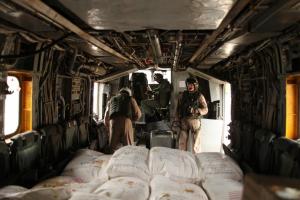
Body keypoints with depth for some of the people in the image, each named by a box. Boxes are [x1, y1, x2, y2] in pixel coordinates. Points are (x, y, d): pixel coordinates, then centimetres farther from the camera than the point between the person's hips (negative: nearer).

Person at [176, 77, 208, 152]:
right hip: (184, 121, 3)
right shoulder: (182, 95, 9)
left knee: (196, 142, 0)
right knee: (182, 142, 6)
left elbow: (205, 109, -4)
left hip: (195, 120, -2)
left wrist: (196, 110, -21)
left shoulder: (199, 96, 0)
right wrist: (177, 119, 6)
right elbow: (178, 108, 12)